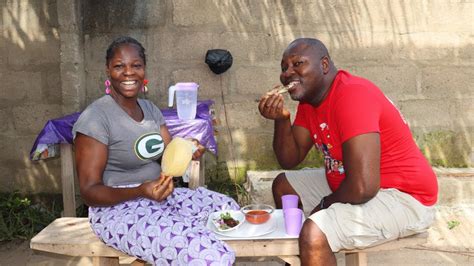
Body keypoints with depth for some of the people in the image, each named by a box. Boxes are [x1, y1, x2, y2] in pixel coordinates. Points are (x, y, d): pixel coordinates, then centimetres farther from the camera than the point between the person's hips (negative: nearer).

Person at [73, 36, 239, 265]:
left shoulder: (150, 109, 10)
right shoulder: (95, 118, -15)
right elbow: (89, 190, -16)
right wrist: (140, 191, -33)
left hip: (159, 198, 9)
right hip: (119, 209, -9)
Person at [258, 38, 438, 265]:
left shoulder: (352, 95, -25)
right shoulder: (309, 99, 3)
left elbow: (362, 187, -32)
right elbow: (290, 160, 6)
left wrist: (327, 203, -12)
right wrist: (281, 119, -10)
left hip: (402, 196, -10)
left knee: (314, 234, -30)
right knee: (283, 185, 18)